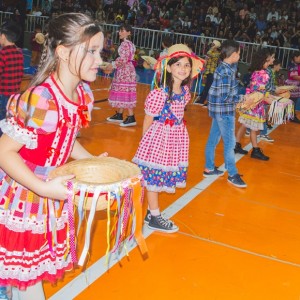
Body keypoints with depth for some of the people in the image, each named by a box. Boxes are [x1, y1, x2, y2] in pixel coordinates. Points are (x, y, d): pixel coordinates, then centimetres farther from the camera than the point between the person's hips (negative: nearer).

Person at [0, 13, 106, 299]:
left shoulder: (84, 93, -3)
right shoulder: (40, 100, -29)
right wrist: (44, 188, -29)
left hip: (51, 197, 7)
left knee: (38, 268, 22)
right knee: (26, 275, 9)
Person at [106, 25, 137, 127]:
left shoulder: (125, 44, -14)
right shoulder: (127, 43, 15)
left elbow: (123, 59, -20)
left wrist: (112, 65, -11)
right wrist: (113, 64, 13)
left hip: (125, 71, -10)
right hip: (124, 71, 10)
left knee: (125, 94, -10)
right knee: (122, 93, 14)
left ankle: (131, 118, -9)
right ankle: (119, 115, 22)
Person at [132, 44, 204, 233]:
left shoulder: (185, 91, 1)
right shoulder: (160, 94, -20)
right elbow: (148, 120, -11)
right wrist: (146, 143, -4)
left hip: (176, 139, 7)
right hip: (159, 138, -7)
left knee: (159, 176, 16)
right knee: (154, 175, 6)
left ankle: (151, 211, 30)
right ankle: (154, 217, 19)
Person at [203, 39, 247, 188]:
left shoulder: (225, 67, 7)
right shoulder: (226, 71, -21)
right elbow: (225, 96, -23)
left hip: (219, 110, 9)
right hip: (224, 111, -9)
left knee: (213, 139, 16)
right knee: (229, 142, 0)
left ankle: (209, 168, 28)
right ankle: (232, 174, 11)